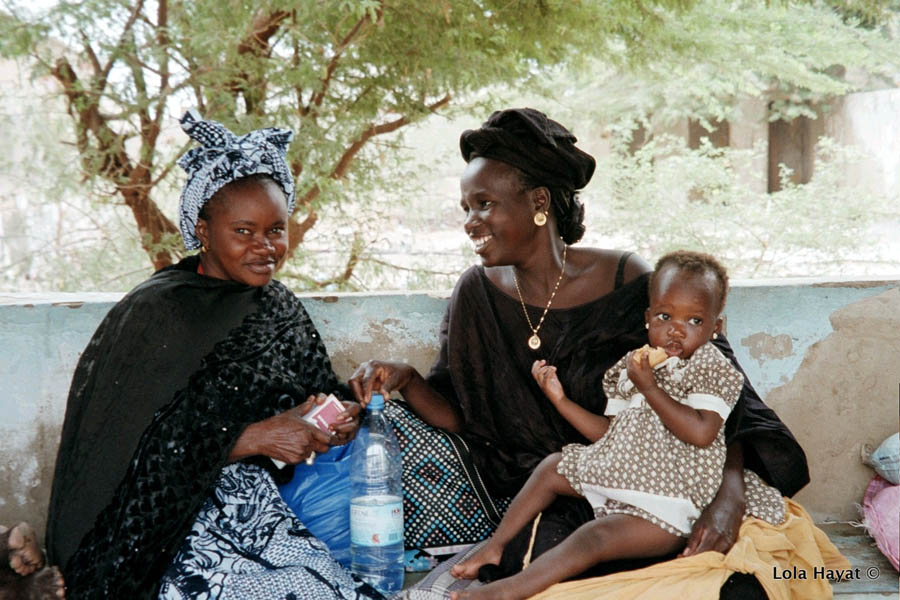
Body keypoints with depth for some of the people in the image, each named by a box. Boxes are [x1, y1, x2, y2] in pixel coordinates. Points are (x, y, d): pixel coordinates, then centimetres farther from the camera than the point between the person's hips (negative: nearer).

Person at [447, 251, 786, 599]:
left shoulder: (712, 370, -7)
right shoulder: (634, 366, 12)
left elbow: (702, 433, -23)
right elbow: (610, 432, 14)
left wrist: (649, 387, -20)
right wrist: (560, 399, 8)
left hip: (670, 502, -8)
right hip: (624, 477, 9)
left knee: (594, 536, -26)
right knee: (552, 468, 12)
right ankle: (495, 546, 14)